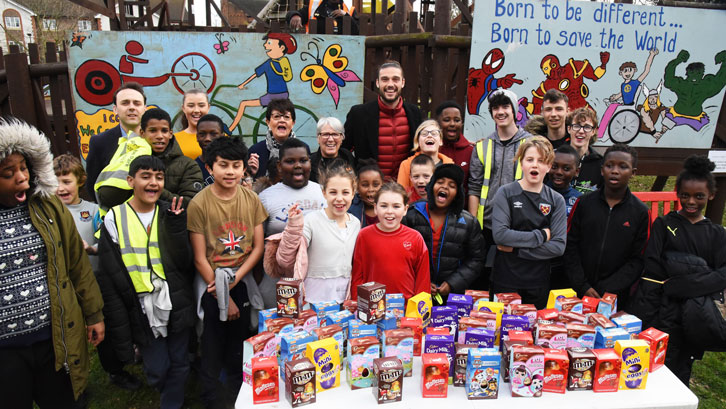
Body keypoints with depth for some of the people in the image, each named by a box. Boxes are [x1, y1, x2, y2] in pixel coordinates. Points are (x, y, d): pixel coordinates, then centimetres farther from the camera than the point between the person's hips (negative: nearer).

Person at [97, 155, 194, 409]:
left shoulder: (170, 214, 2)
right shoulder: (114, 219, -3)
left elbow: (184, 263, -8)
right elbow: (109, 277, -3)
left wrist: (176, 226, -18)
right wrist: (120, 326, -5)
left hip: (176, 304, 1)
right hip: (142, 310, -1)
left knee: (178, 366, 10)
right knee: (156, 371, 8)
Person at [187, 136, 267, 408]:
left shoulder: (251, 199, -2)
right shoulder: (199, 204, -11)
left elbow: (258, 247, -1)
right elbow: (200, 259, -10)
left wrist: (234, 280, -13)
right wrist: (224, 297, -9)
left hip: (243, 279, 3)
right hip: (211, 281, -2)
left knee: (240, 344, 14)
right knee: (213, 346, 8)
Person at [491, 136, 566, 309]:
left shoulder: (556, 200, 2)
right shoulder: (506, 193, -4)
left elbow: (559, 246, -6)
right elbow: (499, 235, -16)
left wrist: (515, 249, -13)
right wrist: (541, 236, -11)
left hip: (538, 284, 2)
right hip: (505, 282, -2)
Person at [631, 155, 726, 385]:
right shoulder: (663, 225, 3)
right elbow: (651, 272, -4)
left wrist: (678, 284, -18)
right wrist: (647, 316, -12)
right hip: (665, 315, -2)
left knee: (680, 375, 11)